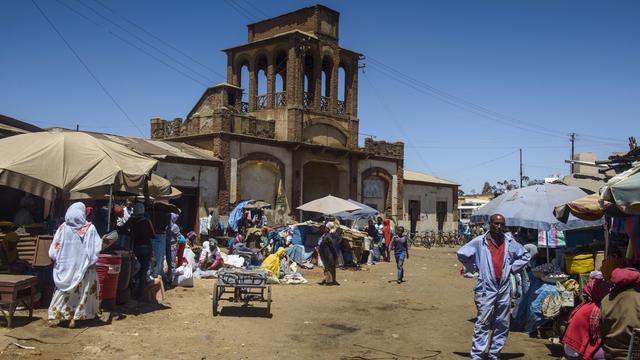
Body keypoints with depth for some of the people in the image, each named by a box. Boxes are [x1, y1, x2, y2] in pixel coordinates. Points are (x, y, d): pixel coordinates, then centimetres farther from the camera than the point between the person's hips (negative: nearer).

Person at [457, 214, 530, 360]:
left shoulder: (510, 242, 7)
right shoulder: (480, 242, -4)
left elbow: (525, 256, 20)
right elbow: (462, 254, 2)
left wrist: (512, 268, 9)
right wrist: (475, 268, 0)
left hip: (504, 289, 4)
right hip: (486, 289, -4)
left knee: (502, 324, 9)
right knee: (483, 323, -7)